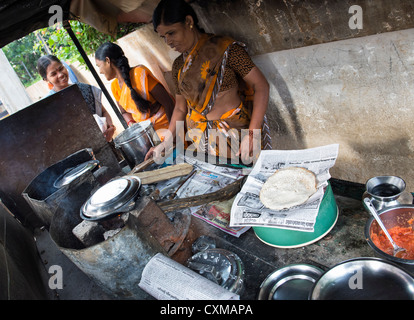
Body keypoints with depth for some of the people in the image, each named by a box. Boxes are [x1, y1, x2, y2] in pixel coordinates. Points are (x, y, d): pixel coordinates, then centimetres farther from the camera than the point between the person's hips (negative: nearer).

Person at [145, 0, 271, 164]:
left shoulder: (224, 48, -10)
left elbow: (261, 86, -14)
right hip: (205, 141, 4)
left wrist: (252, 134, -23)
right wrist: (166, 142, 2)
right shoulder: (178, 65, 8)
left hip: (236, 132, -4)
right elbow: (180, 108, 14)